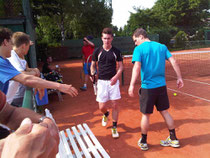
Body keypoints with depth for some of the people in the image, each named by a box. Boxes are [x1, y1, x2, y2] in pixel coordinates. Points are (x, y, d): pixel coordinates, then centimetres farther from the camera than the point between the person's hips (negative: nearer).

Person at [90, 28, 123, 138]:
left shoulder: (116, 51, 1)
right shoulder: (97, 51, 2)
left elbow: (121, 66, 4)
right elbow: (93, 65, 12)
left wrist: (116, 76, -13)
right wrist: (93, 74, -7)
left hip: (113, 81, 0)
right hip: (101, 81, 1)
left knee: (115, 105, 2)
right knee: (102, 107, 2)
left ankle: (114, 127, 20)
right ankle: (106, 114, 39)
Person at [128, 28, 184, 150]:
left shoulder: (139, 49, -7)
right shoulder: (162, 47, 8)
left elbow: (137, 67, -19)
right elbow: (174, 62, 3)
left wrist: (132, 85, -18)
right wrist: (179, 78, 8)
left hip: (147, 87, -4)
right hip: (162, 85, 5)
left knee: (146, 115, 9)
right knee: (165, 112, 18)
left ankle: (143, 142, 25)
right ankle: (174, 139, 29)